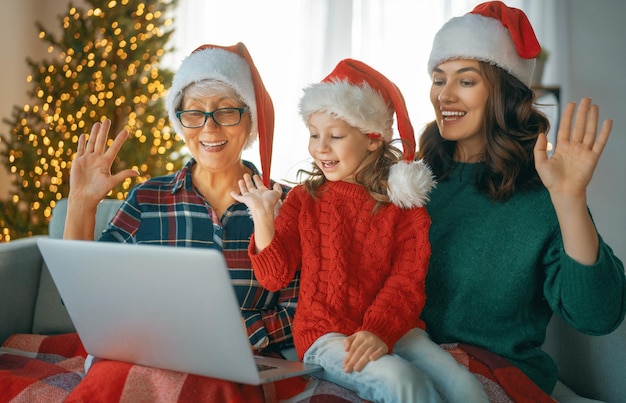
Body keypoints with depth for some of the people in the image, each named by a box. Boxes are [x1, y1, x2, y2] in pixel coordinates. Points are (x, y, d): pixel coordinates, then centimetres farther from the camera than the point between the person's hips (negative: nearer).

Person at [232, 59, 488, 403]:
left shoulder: (403, 202, 5)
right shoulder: (304, 199, 6)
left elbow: (408, 278, -2)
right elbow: (274, 276, 1)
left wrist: (378, 331, -18)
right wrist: (263, 217, -14)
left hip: (391, 327, 2)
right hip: (324, 332, -1)